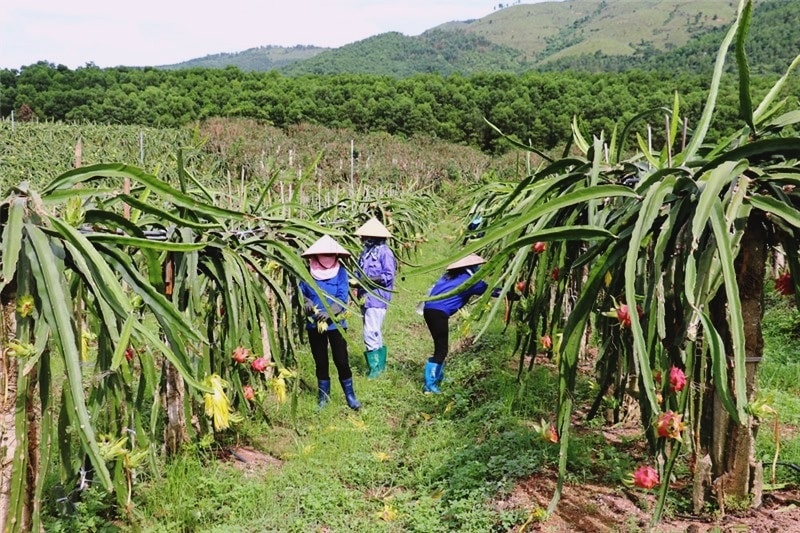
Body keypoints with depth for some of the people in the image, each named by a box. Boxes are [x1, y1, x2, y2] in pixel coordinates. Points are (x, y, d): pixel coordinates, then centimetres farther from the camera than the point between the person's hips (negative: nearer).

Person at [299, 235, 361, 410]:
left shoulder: (340, 272, -6)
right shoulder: (308, 272, -2)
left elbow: (342, 297, -13)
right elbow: (301, 292, 5)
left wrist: (329, 312, -28)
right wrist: (306, 302, -17)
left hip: (336, 323, -2)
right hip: (314, 324, 2)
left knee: (341, 360, -3)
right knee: (320, 361, 13)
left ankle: (350, 395, 10)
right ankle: (323, 394, 28)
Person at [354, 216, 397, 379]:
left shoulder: (384, 252, -11)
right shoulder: (366, 252, 12)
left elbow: (388, 276, -15)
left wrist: (368, 279, -20)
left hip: (377, 298, -9)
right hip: (365, 298, 9)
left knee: (371, 334, -11)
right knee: (374, 334, 15)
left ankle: (376, 367, -3)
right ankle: (379, 365, 24)